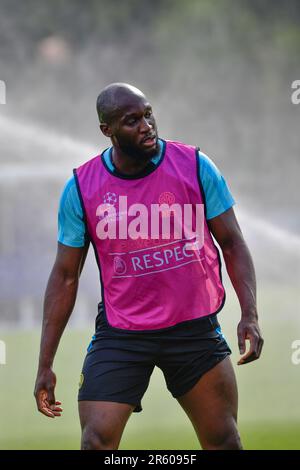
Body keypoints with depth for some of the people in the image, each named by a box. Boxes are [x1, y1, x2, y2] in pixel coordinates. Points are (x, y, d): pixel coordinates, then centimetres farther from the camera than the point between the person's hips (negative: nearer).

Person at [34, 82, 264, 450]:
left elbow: (232, 244, 1)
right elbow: (65, 276, 2)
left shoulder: (195, 166, -5)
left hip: (195, 329, 1)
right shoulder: (80, 187, -5)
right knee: (96, 442, -11)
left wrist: (249, 315, -13)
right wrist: (45, 364, 1)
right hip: (119, 334, 0)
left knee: (224, 442, 6)